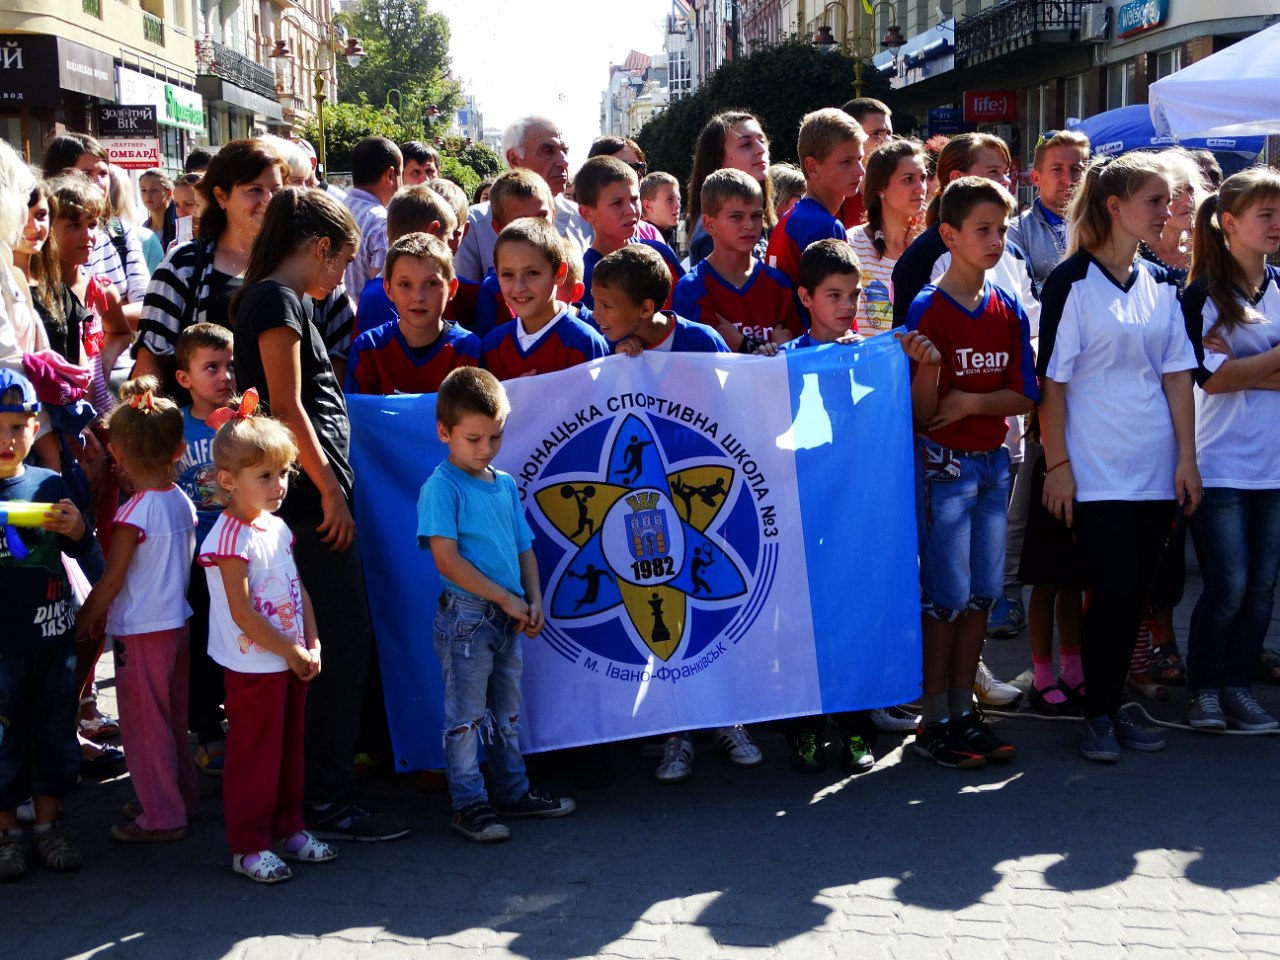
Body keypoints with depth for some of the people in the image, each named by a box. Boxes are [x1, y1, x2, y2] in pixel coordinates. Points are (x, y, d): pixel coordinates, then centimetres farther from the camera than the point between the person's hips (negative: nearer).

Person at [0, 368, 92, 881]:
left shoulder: (49, 483, 2)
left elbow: (79, 551, 11)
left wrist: (76, 529, -12)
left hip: (54, 632, 3)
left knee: (56, 728, 12)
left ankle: (47, 824, 26)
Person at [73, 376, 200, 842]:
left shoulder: (134, 512, -20)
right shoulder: (182, 501, 0)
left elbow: (111, 581, -16)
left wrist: (81, 623, -5)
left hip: (140, 631, -8)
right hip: (177, 621, 8)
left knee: (144, 724, 3)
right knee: (172, 717, 19)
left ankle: (162, 817, 10)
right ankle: (181, 798, 31)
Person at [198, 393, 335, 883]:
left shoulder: (277, 528, 7)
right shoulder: (231, 539, -19)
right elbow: (242, 614, -21)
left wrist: (312, 645, 2)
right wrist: (291, 652, -15)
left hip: (292, 661, 8)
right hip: (253, 666, -8)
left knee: (290, 747, 17)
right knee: (254, 755, 1)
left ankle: (289, 827, 30)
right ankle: (248, 846, 12)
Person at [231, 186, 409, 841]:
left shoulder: (269, 298, 19)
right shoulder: (278, 300, -10)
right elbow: (286, 408, -16)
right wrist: (330, 490, -14)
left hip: (311, 498, 10)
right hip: (310, 497, -10)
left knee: (338, 644, 14)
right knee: (345, 642, -7)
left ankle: (323, 791, 22)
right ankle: (328, 804, -1)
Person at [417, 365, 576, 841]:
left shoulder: (505, 485, 10)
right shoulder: (441, 487, -12)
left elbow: (524, 547, 16)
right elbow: (447, 560, -18)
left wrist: (533, 600, 1)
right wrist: (505, 599, -16)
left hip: (509, 618, 7)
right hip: (466, 617, -7)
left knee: (507, 713, 19)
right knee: (466, 717, 3)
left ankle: (513, 791, 31)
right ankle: (469, 804, 12)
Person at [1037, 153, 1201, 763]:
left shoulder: (1161, 284, 10)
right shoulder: (1072, 281, -7)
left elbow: (1177, 374, 9)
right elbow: (1051, 379, -8)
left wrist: (1187, 459, 3)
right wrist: (1057, 465, -11)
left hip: (1156, 468, 5)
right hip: (1095, 470, -5)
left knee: (1134, 592, 7)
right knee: (1114, 588, -8)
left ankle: (1113, 708, 19)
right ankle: (1098, 716, 7)